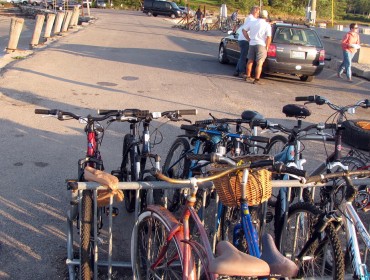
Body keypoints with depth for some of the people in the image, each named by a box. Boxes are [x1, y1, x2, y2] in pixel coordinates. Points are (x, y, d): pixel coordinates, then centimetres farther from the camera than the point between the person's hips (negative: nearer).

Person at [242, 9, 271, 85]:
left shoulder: (252, 22, 6)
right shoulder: (267, 25, -7)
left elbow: (244, 30, 11)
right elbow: (269, 38, -14)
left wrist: (249, 39, 14)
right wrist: (267, 47, -4)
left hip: (252, 44, 5)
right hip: (261, 45, -5)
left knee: (250, 61, 18)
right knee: (259, 63, -4)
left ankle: (248, 77, 26)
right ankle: (256, 79, -8)